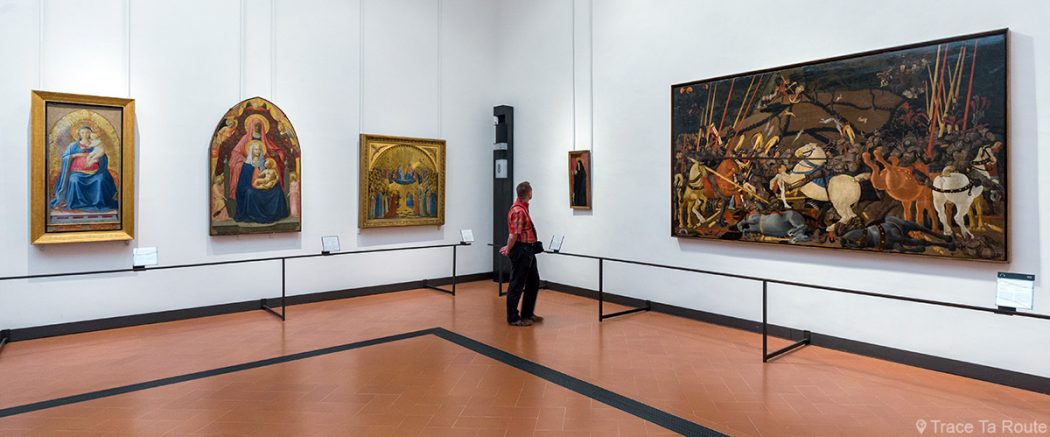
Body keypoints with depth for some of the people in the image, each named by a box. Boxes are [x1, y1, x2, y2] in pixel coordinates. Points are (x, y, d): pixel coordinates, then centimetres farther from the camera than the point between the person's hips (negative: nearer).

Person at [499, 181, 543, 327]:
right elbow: (513, 235, -23)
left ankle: (527, 313, 28)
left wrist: (509, 247, 20)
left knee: (534, 282, 17)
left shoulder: (523, 207, 12)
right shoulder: (518, 211, -21)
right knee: (517, 284, 0)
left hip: (528, 250, 10)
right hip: (520, 250, -10)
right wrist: (508, 250, -9)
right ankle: (513, 318, 11)